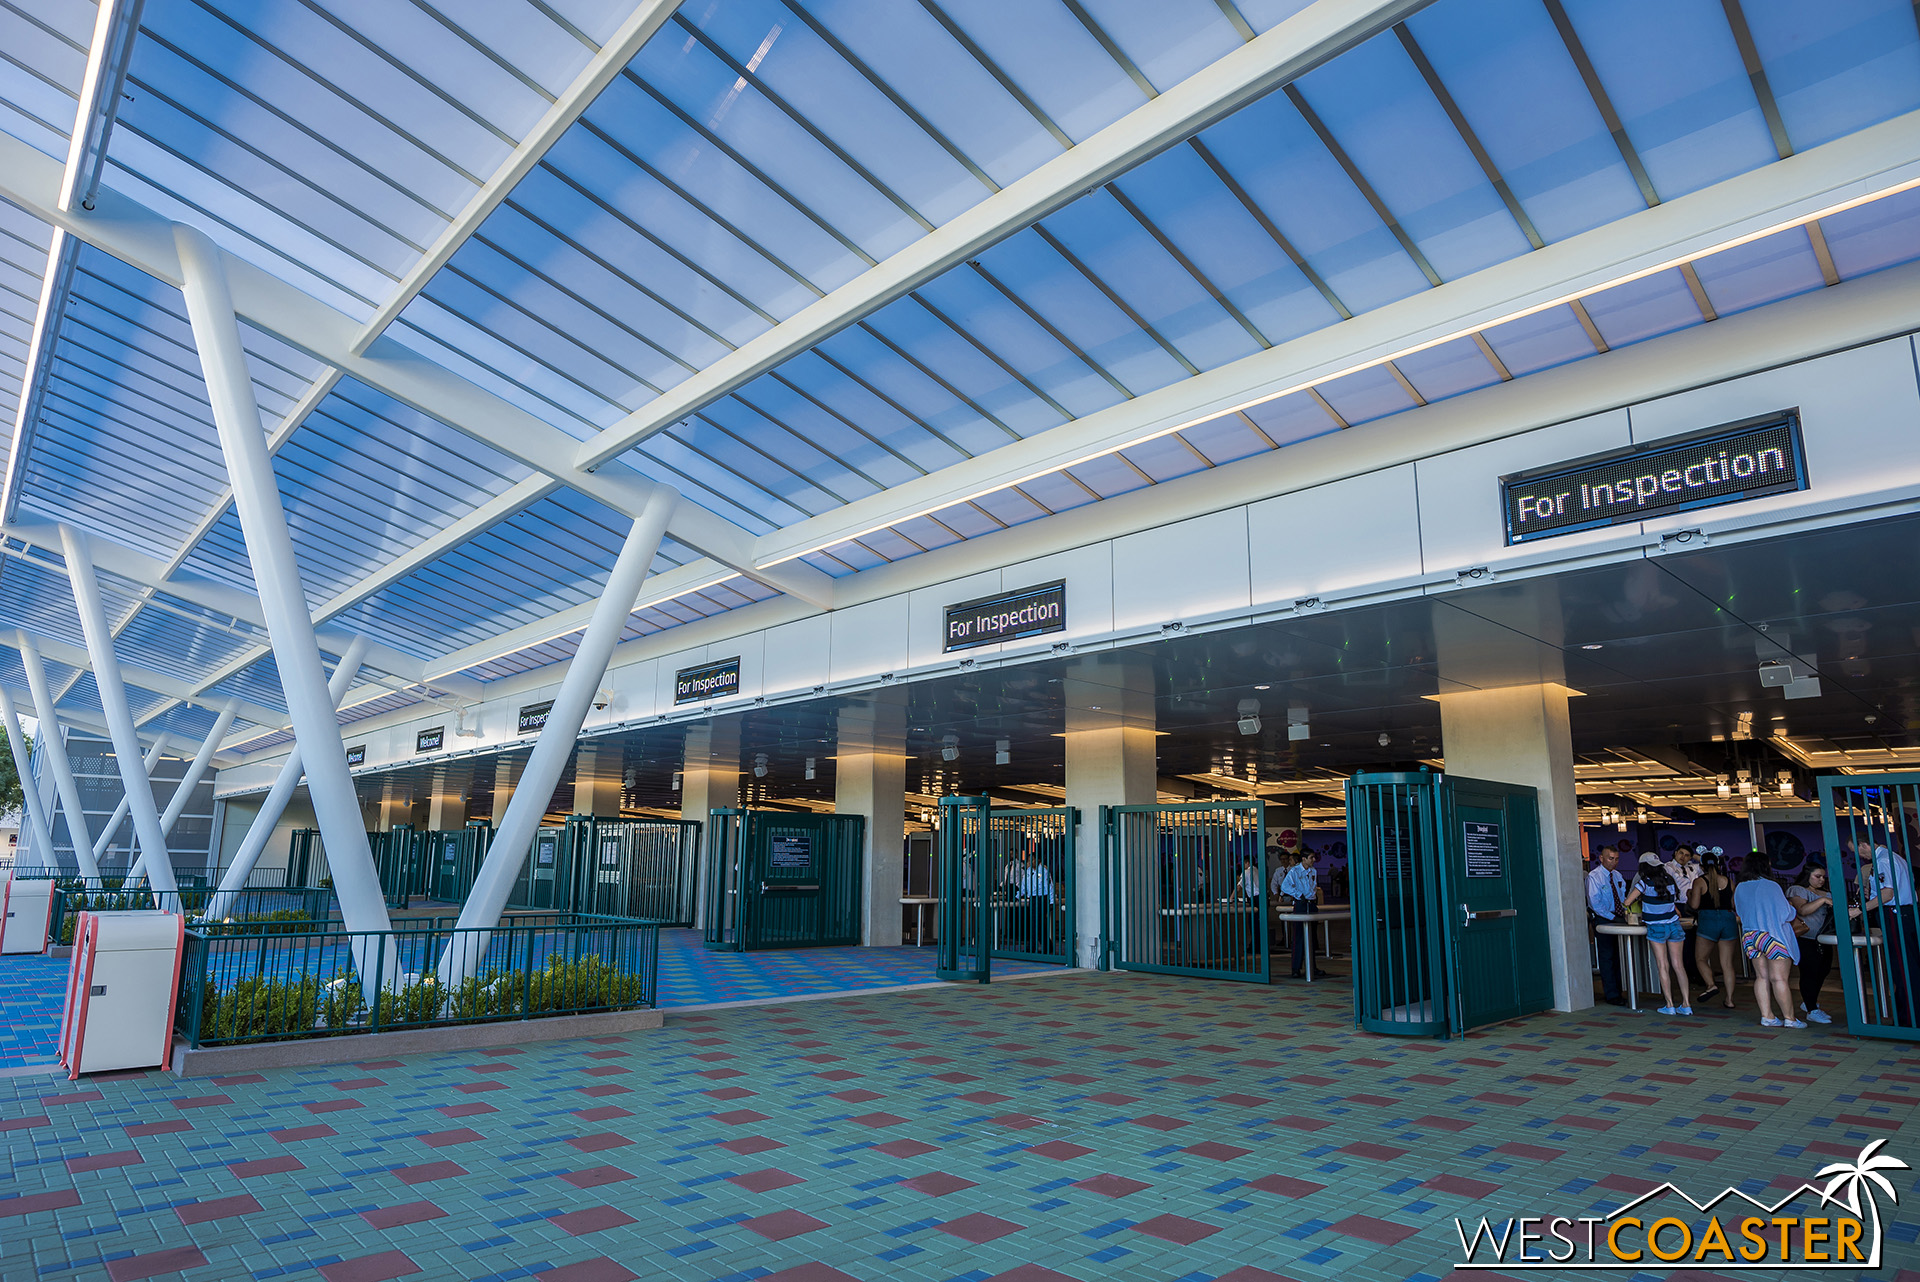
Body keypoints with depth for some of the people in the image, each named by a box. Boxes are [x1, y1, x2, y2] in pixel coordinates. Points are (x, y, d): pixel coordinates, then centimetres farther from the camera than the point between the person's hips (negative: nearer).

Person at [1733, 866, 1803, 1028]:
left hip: (1749, 936, 5)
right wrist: (1793, 910, 14)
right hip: (1773, 935, -5)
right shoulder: (1771, 886, -9)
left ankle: (1766, 1016, 8)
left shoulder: (1739, 888, 8)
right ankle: (1789, 1018, 4)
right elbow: (1787, 913, -7)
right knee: (1779, 978, -2)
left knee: (1762, 977, 8)